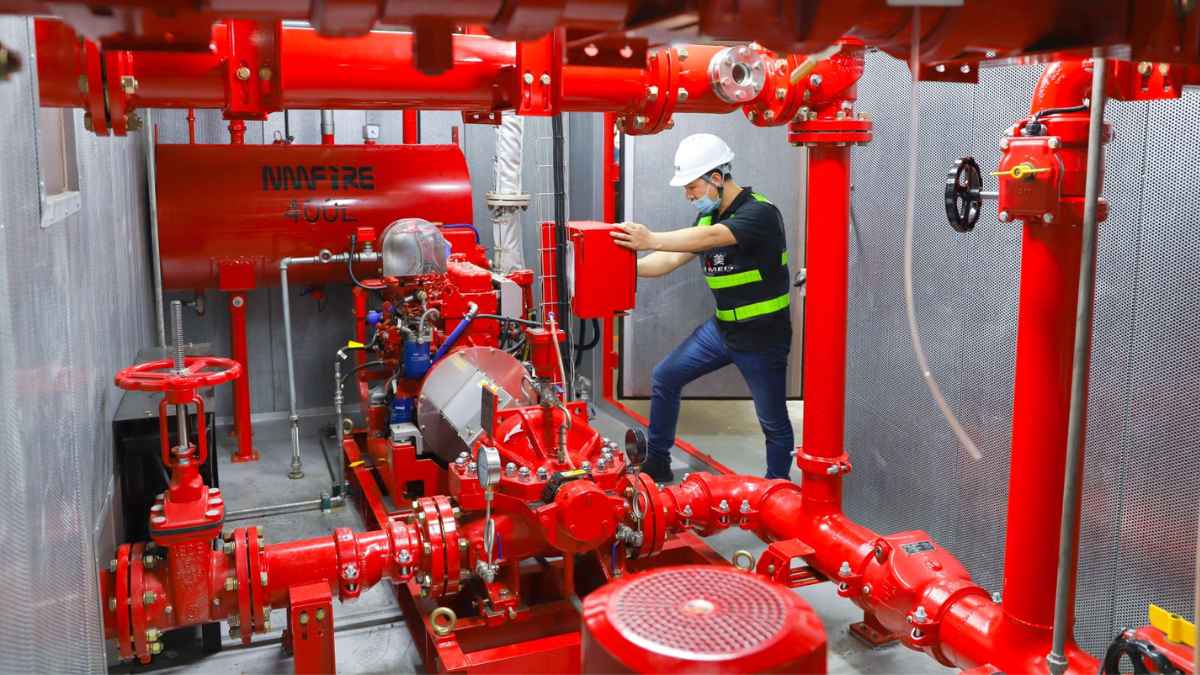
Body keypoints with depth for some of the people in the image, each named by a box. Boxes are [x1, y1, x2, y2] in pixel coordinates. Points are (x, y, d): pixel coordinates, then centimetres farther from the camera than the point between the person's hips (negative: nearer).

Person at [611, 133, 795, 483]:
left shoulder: (760, 213, -21)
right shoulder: (708, 216, 6)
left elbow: (712, 237, -39)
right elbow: (673, 260, 2)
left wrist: (652, 240, -49)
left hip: (763, 336, -8)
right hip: (722, 327, 8)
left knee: (773, 422, 5)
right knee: (664, 377, 7)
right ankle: (656, 465, 21)